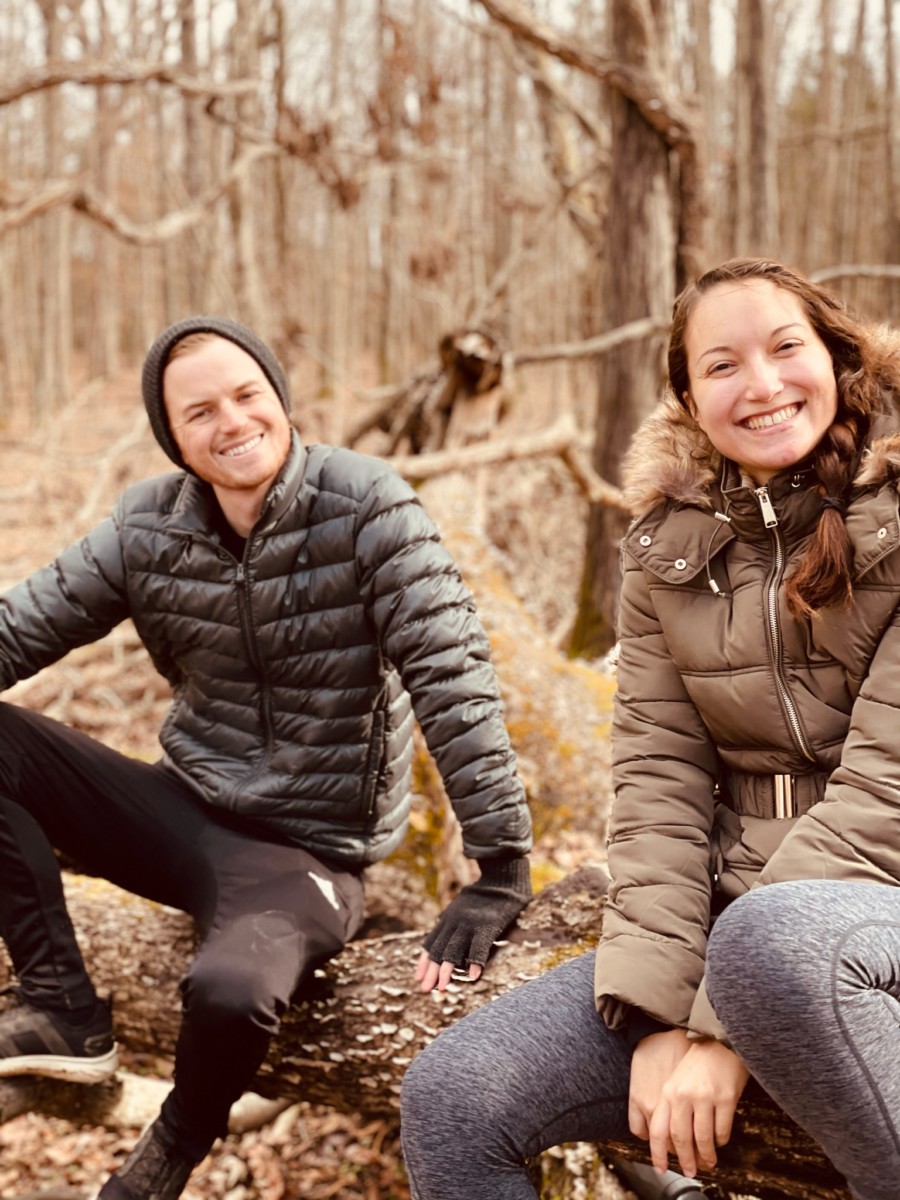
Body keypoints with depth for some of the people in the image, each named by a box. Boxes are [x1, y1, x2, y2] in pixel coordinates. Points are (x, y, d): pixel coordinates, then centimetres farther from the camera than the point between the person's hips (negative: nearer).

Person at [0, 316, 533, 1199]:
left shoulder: (366, 510, -15)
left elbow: (452, 679, -19)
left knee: (230, 991, -34)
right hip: (184, 813, 5)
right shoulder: (146, 527, -1)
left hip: (306, 849, -5)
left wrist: (499, 870, -22)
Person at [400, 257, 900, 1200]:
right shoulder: (668, 551, 7)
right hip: (732, 913, 4)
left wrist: (723, 1025, -20)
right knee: (450, 1099, -12)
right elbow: (657, 779, -1)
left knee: (767, 937, -39)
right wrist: (662, 1011, -15)